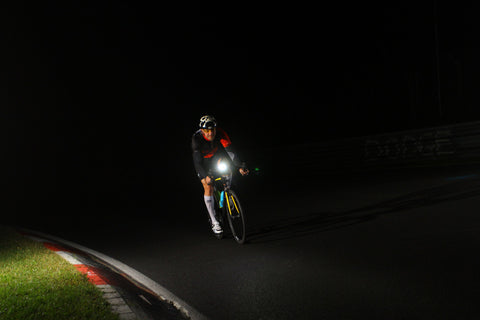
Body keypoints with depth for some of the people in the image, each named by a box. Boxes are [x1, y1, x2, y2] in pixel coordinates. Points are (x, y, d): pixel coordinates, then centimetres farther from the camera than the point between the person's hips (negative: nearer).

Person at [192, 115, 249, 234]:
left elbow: (230, 150, -35)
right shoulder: (196, 138, -34)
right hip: (202, 162, -3)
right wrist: (206, 176, -52)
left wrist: (240, 166, -47)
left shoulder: (220, 133, -29)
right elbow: (197, 161, -38)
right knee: (208, 188, -13)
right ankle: (214, 222, -5)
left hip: (216, 157, 3)